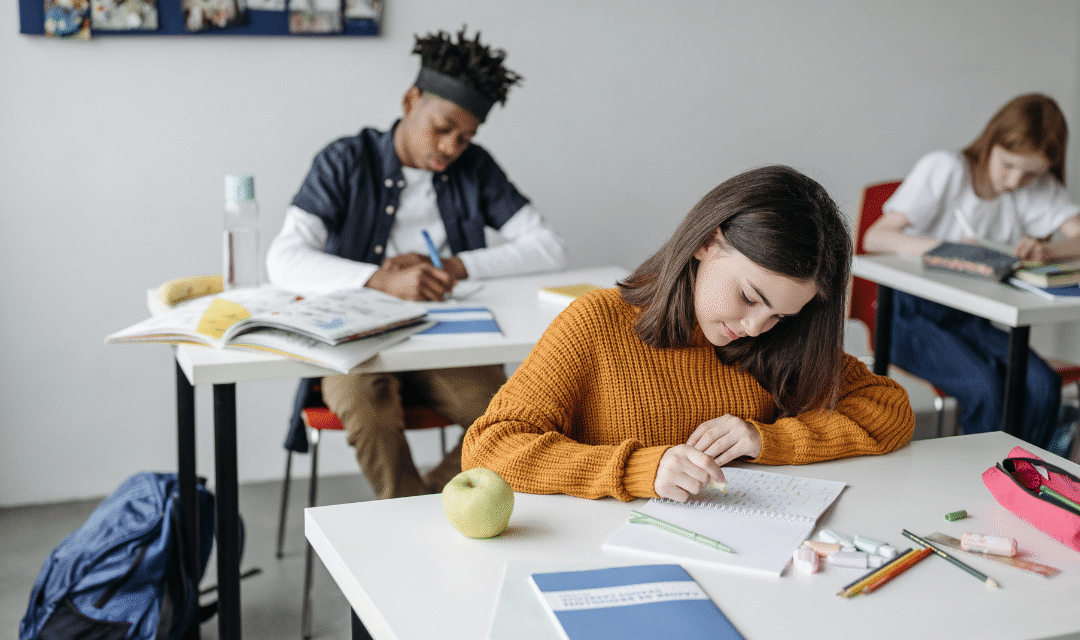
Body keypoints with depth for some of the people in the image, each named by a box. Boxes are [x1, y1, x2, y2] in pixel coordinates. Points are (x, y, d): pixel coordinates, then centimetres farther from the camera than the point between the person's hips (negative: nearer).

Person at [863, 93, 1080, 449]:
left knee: (1043, 384, -22)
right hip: (912, 313, -4)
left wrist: (1047, 250, -34)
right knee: (984, 386, -30)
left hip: (969, 319, 4)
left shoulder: (1039, 188, 2)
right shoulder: (943, 170, -10)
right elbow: (874, 238, -18)